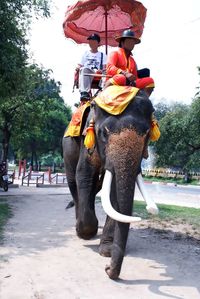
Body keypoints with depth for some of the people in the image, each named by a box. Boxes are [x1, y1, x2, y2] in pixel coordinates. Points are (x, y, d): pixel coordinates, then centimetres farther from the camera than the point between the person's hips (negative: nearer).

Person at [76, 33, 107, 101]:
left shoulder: (102, 55, 24)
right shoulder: (85, 53, 30)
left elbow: (105, 67, 9)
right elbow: (80, 65, 25)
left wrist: (101, 70, -15)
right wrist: (78, 68, -1)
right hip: (85, 73, 0)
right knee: (84, 69, -37)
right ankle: (85, 93, -54)